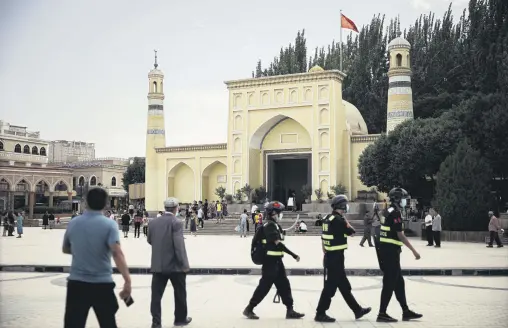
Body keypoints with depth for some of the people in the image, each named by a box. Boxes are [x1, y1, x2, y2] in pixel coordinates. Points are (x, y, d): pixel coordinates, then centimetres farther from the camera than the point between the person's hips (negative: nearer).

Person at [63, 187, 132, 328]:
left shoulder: (73, 223, 3)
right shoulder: (109, 224, -10)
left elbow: (65, 249, 18)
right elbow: (117, 253, -23)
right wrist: (127, 280, -28)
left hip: (76, 283, 3)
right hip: (102, 284, -2)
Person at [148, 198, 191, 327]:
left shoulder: (153, 222, 3)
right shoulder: (176, 222, -13)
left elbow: (150, 241, 14)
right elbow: (179, 245, -18)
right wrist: (184, 264, -14)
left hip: (158, 265, 4)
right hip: (174, 265, -4)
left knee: (156, 294, 5)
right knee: (180, 293, 14)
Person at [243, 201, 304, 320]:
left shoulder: (274, 225, 14)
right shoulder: (270, 225, -17)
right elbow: (278, 243, -24)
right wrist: (293, 255, -21)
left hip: (277, 261, 10)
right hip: (270, 261, -10)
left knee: (284, 285, 9)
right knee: (264, 286, -4)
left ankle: (290, 310, 13)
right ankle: (249, 309, 6)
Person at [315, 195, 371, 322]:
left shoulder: (328, 219, 10)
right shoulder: (339, 220, -18)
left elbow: (323, 239, 15)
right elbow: (351, 232, -10)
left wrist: (325, 254, 21)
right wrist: (346, 222, 5)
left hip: (330, 257, 10)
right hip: (336, 258, -10)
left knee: (344, 286, 16)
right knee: (330, 286, -3)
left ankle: (357, 310, 26)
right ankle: (320, 314, 3)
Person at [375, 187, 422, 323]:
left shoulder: (388, 211, 15)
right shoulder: (395, 213, -15)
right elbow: (400, 235, -18)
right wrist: (414, 251, -13)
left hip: (385, 250, 10)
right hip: (390, 252, -10)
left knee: (399, 282, 14)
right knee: (389, 283, -4)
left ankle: (406, 311, 21)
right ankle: (382, 314, 0)